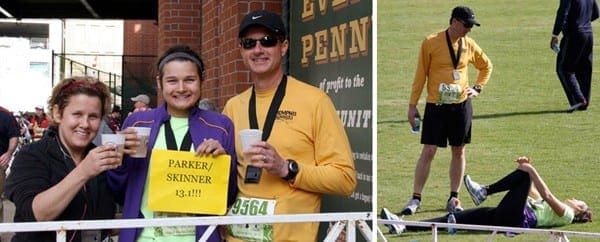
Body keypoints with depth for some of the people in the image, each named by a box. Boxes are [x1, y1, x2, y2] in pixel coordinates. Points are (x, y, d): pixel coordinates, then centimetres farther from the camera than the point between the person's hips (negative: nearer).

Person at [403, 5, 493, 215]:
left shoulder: (469, 45, 5)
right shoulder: (431, 42, -6)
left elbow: (486, 66, 23)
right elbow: (420, 75, -3)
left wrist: (478, 88, 10)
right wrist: (412, 105, -4)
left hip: (461, 106, 4)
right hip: (436, 106, -4)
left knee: (458, 151, 8)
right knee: (428, 152, -5)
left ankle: (454, 198, 20)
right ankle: (415, 199, 2)